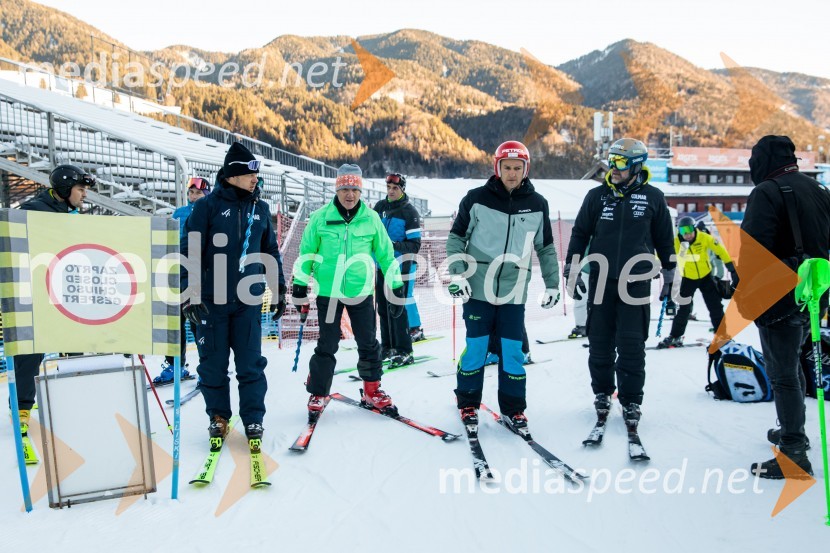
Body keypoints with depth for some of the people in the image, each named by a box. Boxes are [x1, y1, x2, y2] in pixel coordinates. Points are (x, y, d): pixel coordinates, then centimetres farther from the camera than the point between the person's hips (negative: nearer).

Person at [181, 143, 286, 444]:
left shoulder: (260, 208, 8)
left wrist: (279, 289, 15)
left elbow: (271, 250, 16)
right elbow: (190, 250, -6)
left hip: (248, 300, 2)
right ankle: (218, 416, 26)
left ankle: (253, 418, 17)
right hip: (211, 299, -2)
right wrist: (190, 294, -11)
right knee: (213, 362, 8)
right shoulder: (207, 206, -4)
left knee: (251, 362, 4)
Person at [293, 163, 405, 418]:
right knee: (326, 347, 6)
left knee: (369, 344, 10)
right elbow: (306, 253, 5)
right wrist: (299, 286, 5)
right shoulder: (320, 218, -4)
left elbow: (386, 254, 5)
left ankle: (372, 392, 27)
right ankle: (318, 394, 22)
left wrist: (397, 289, 5)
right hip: (328, 292, -1)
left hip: (361, 292, 1)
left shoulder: (371, 219, -2)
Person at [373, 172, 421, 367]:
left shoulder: (410, 212, -9)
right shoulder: (380, 207, 8)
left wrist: (396, 245, -28)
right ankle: (387, 347, 25)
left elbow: (415, 244, -12)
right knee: (383, 308, 12)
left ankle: (404, 352, 0)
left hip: (400, 267, -6)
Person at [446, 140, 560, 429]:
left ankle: (513, 408, 20)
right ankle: (468, 404, 22)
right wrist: (457, 273, -6)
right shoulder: (477, 198, -2)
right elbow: (456, 236, 4)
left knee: (513, 352, 5)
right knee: (475, 348, 4)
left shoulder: (537, 204, 6)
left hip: (514, 292, 2)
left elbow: (546, 247, 15)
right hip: (478, 289, -1)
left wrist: (552, 284, 14)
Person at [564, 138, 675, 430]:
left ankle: (631, 400, 13)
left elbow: (664, 240, 11)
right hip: (601, 281, 1)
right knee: (600, 342, 7)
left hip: (637, 282, -1)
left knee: (632, 345, 1)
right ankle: (602, 392, 23)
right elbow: (580, 233, 9)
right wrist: (571, 269, 4)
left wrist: (669, 275, 12)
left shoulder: (653, 198, 3)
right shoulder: (597, 195, 5)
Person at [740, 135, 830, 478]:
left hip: (778, 297, -9)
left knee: (782, 372, -5)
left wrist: (744, 294, -14)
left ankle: (794, 453, -1)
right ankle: (793, 430, 37)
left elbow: (753, 248, -21)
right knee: (791, 363, 23)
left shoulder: (767, 192, -13)